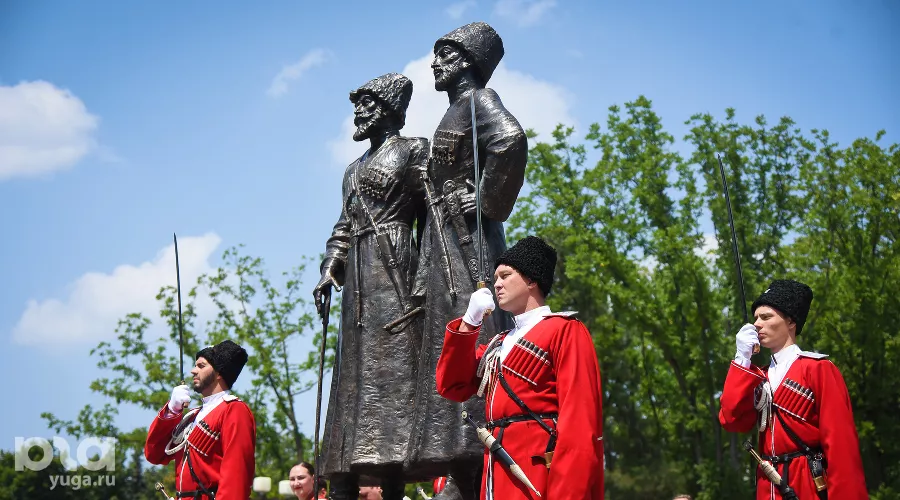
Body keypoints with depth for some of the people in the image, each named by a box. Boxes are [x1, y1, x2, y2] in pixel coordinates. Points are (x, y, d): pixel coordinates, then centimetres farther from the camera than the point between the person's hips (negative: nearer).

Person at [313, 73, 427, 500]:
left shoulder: (412, 151, 4)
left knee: (389, 362, -16)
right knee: (353, 371, 0)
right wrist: (329, 269, 9)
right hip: (358, 273, 8)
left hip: (393, 268, -7)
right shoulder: (355, 170, 26)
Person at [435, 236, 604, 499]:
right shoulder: (500, 343, 23)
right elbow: (452, 387, 16)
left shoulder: (566, 331, -2)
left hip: (538, 478, -7)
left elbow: (581, 420, -11)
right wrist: (468, 323, 7)